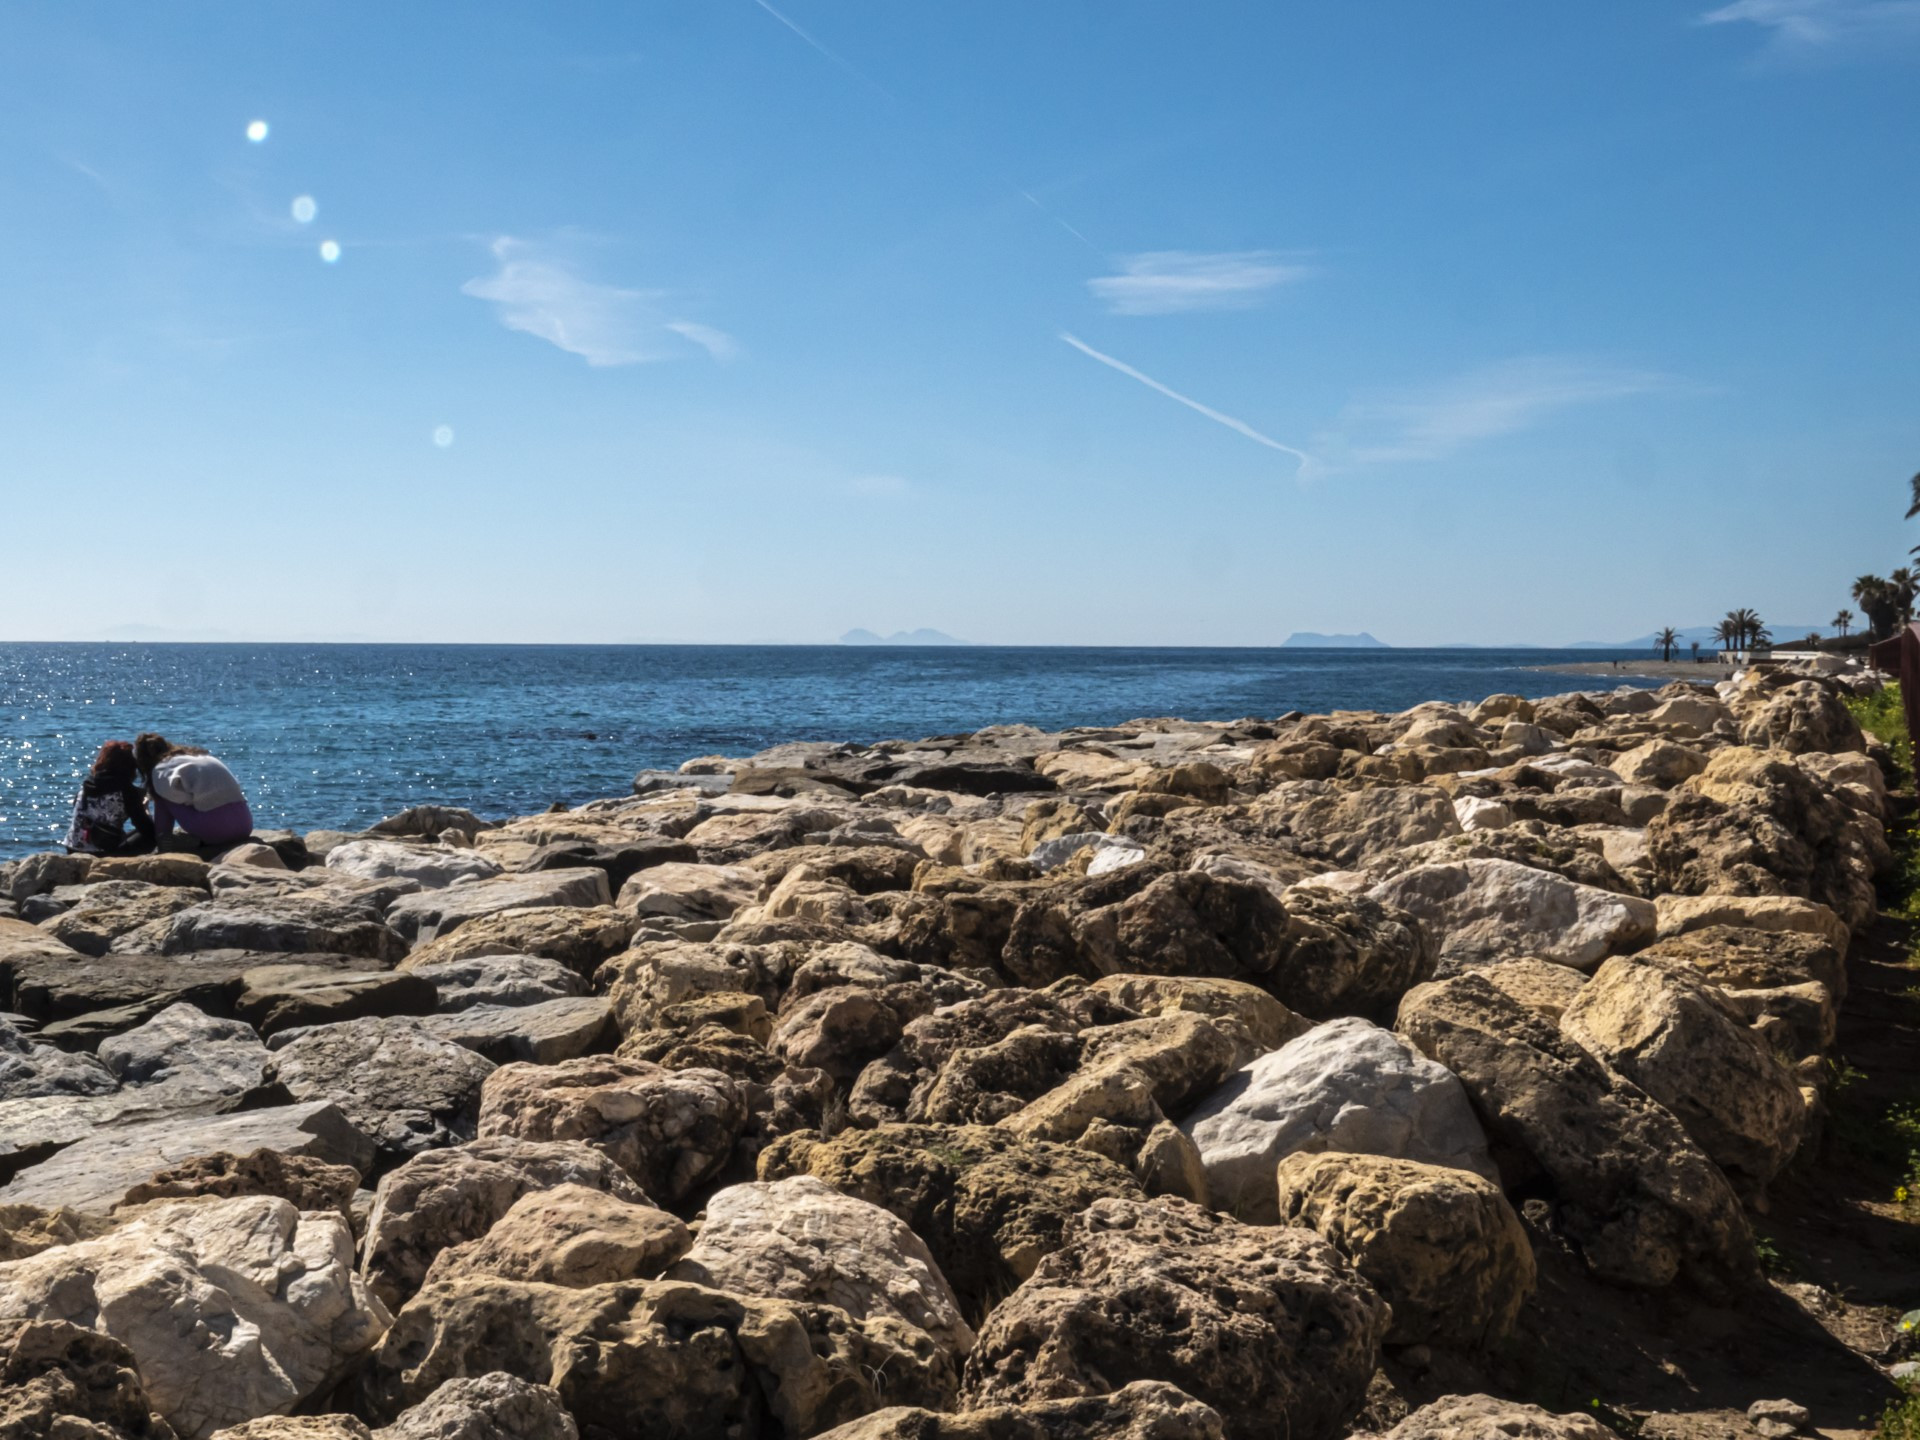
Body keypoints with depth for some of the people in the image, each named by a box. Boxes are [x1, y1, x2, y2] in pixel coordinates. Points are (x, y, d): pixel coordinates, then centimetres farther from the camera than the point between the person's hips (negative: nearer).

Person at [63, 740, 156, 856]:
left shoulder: (86, 784, 6)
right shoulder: (126, 790, -10)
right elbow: (144, 826, -7)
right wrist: (143, 808, 14)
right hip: (106, 853, -6)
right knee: (150, 834, 7)